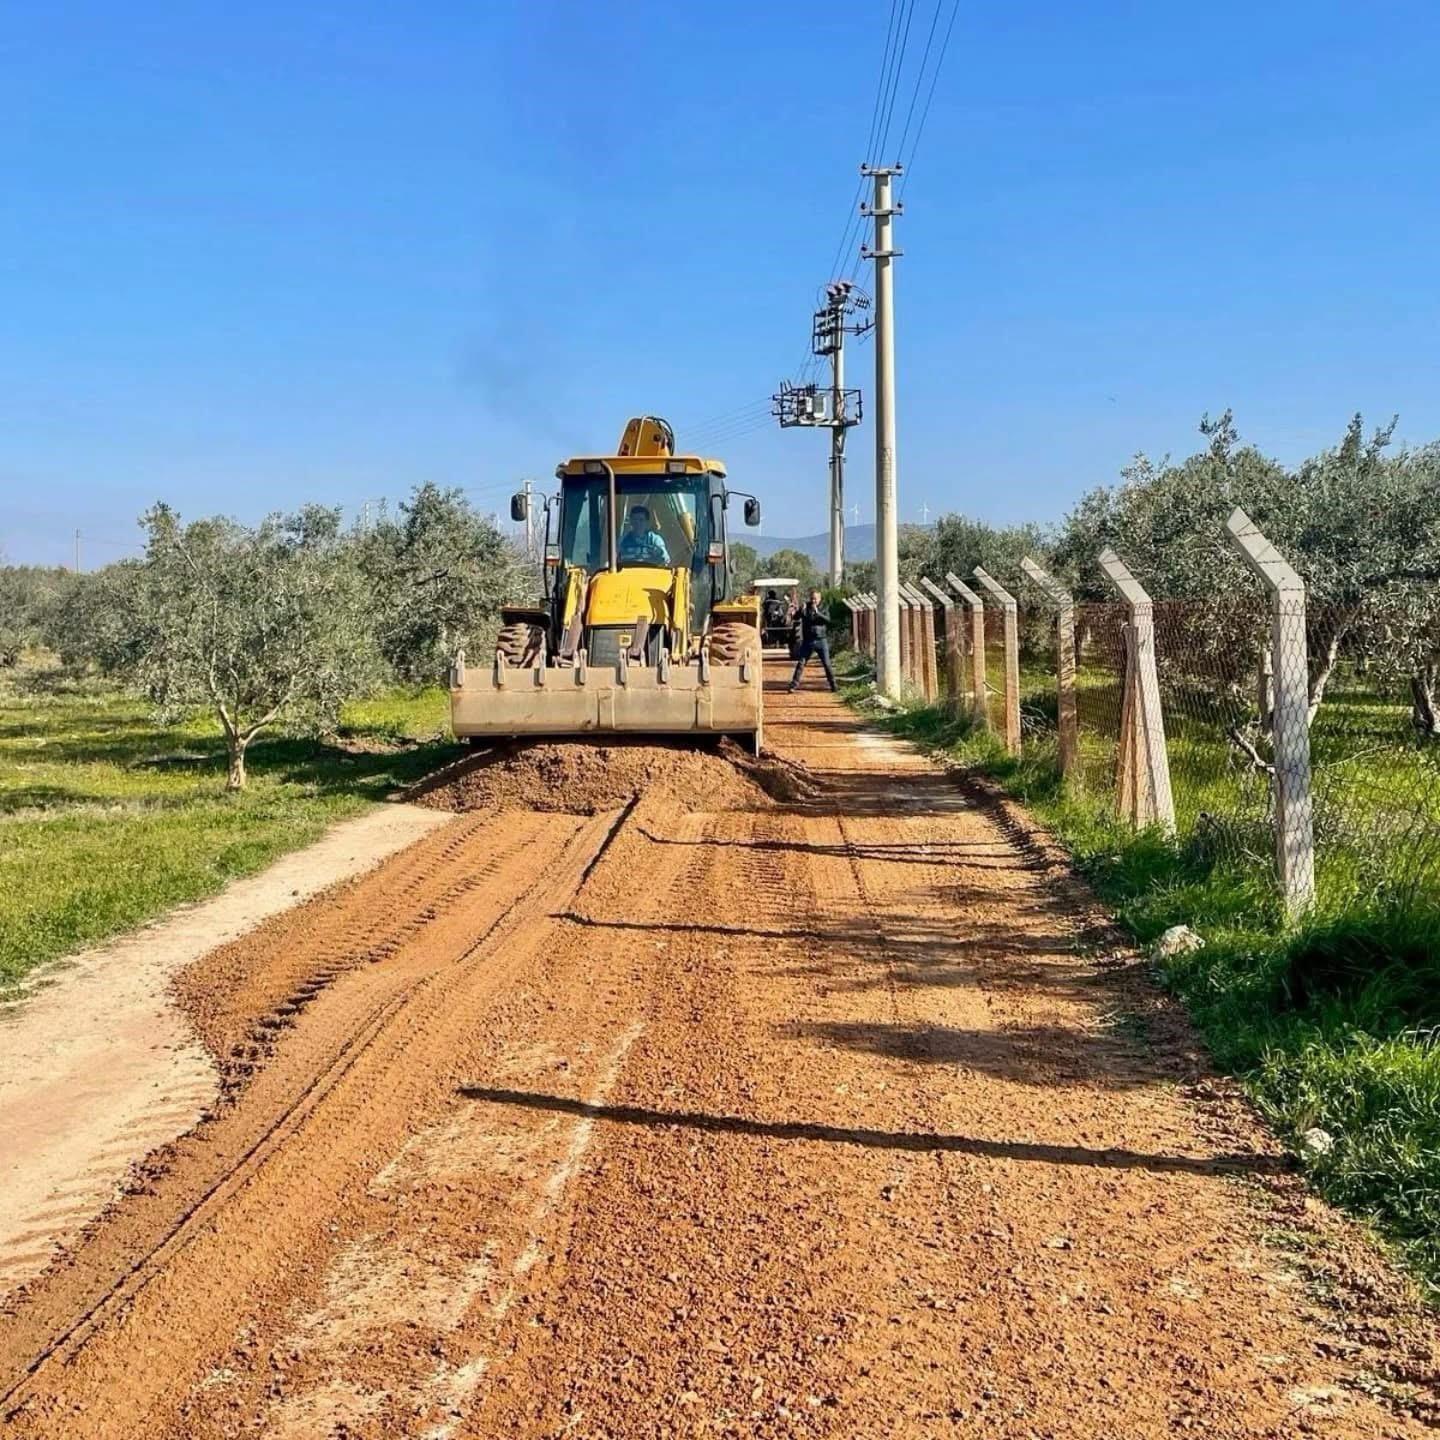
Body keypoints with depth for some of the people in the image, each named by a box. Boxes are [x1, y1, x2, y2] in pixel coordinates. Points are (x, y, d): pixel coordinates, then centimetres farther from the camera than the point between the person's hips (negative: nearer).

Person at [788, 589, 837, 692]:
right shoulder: (805, 608, 4)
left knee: (827, 663, 3)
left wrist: (817, 612, -27)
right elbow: (796, 617, -9)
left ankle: (833, 684, 14)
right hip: (808, 640, 1)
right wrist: (802, 610, -28)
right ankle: (793, 684, 0)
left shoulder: (823, 608, 3)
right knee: (801, 663, -2)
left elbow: (828, 619, -14)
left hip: (821, 640, -1)